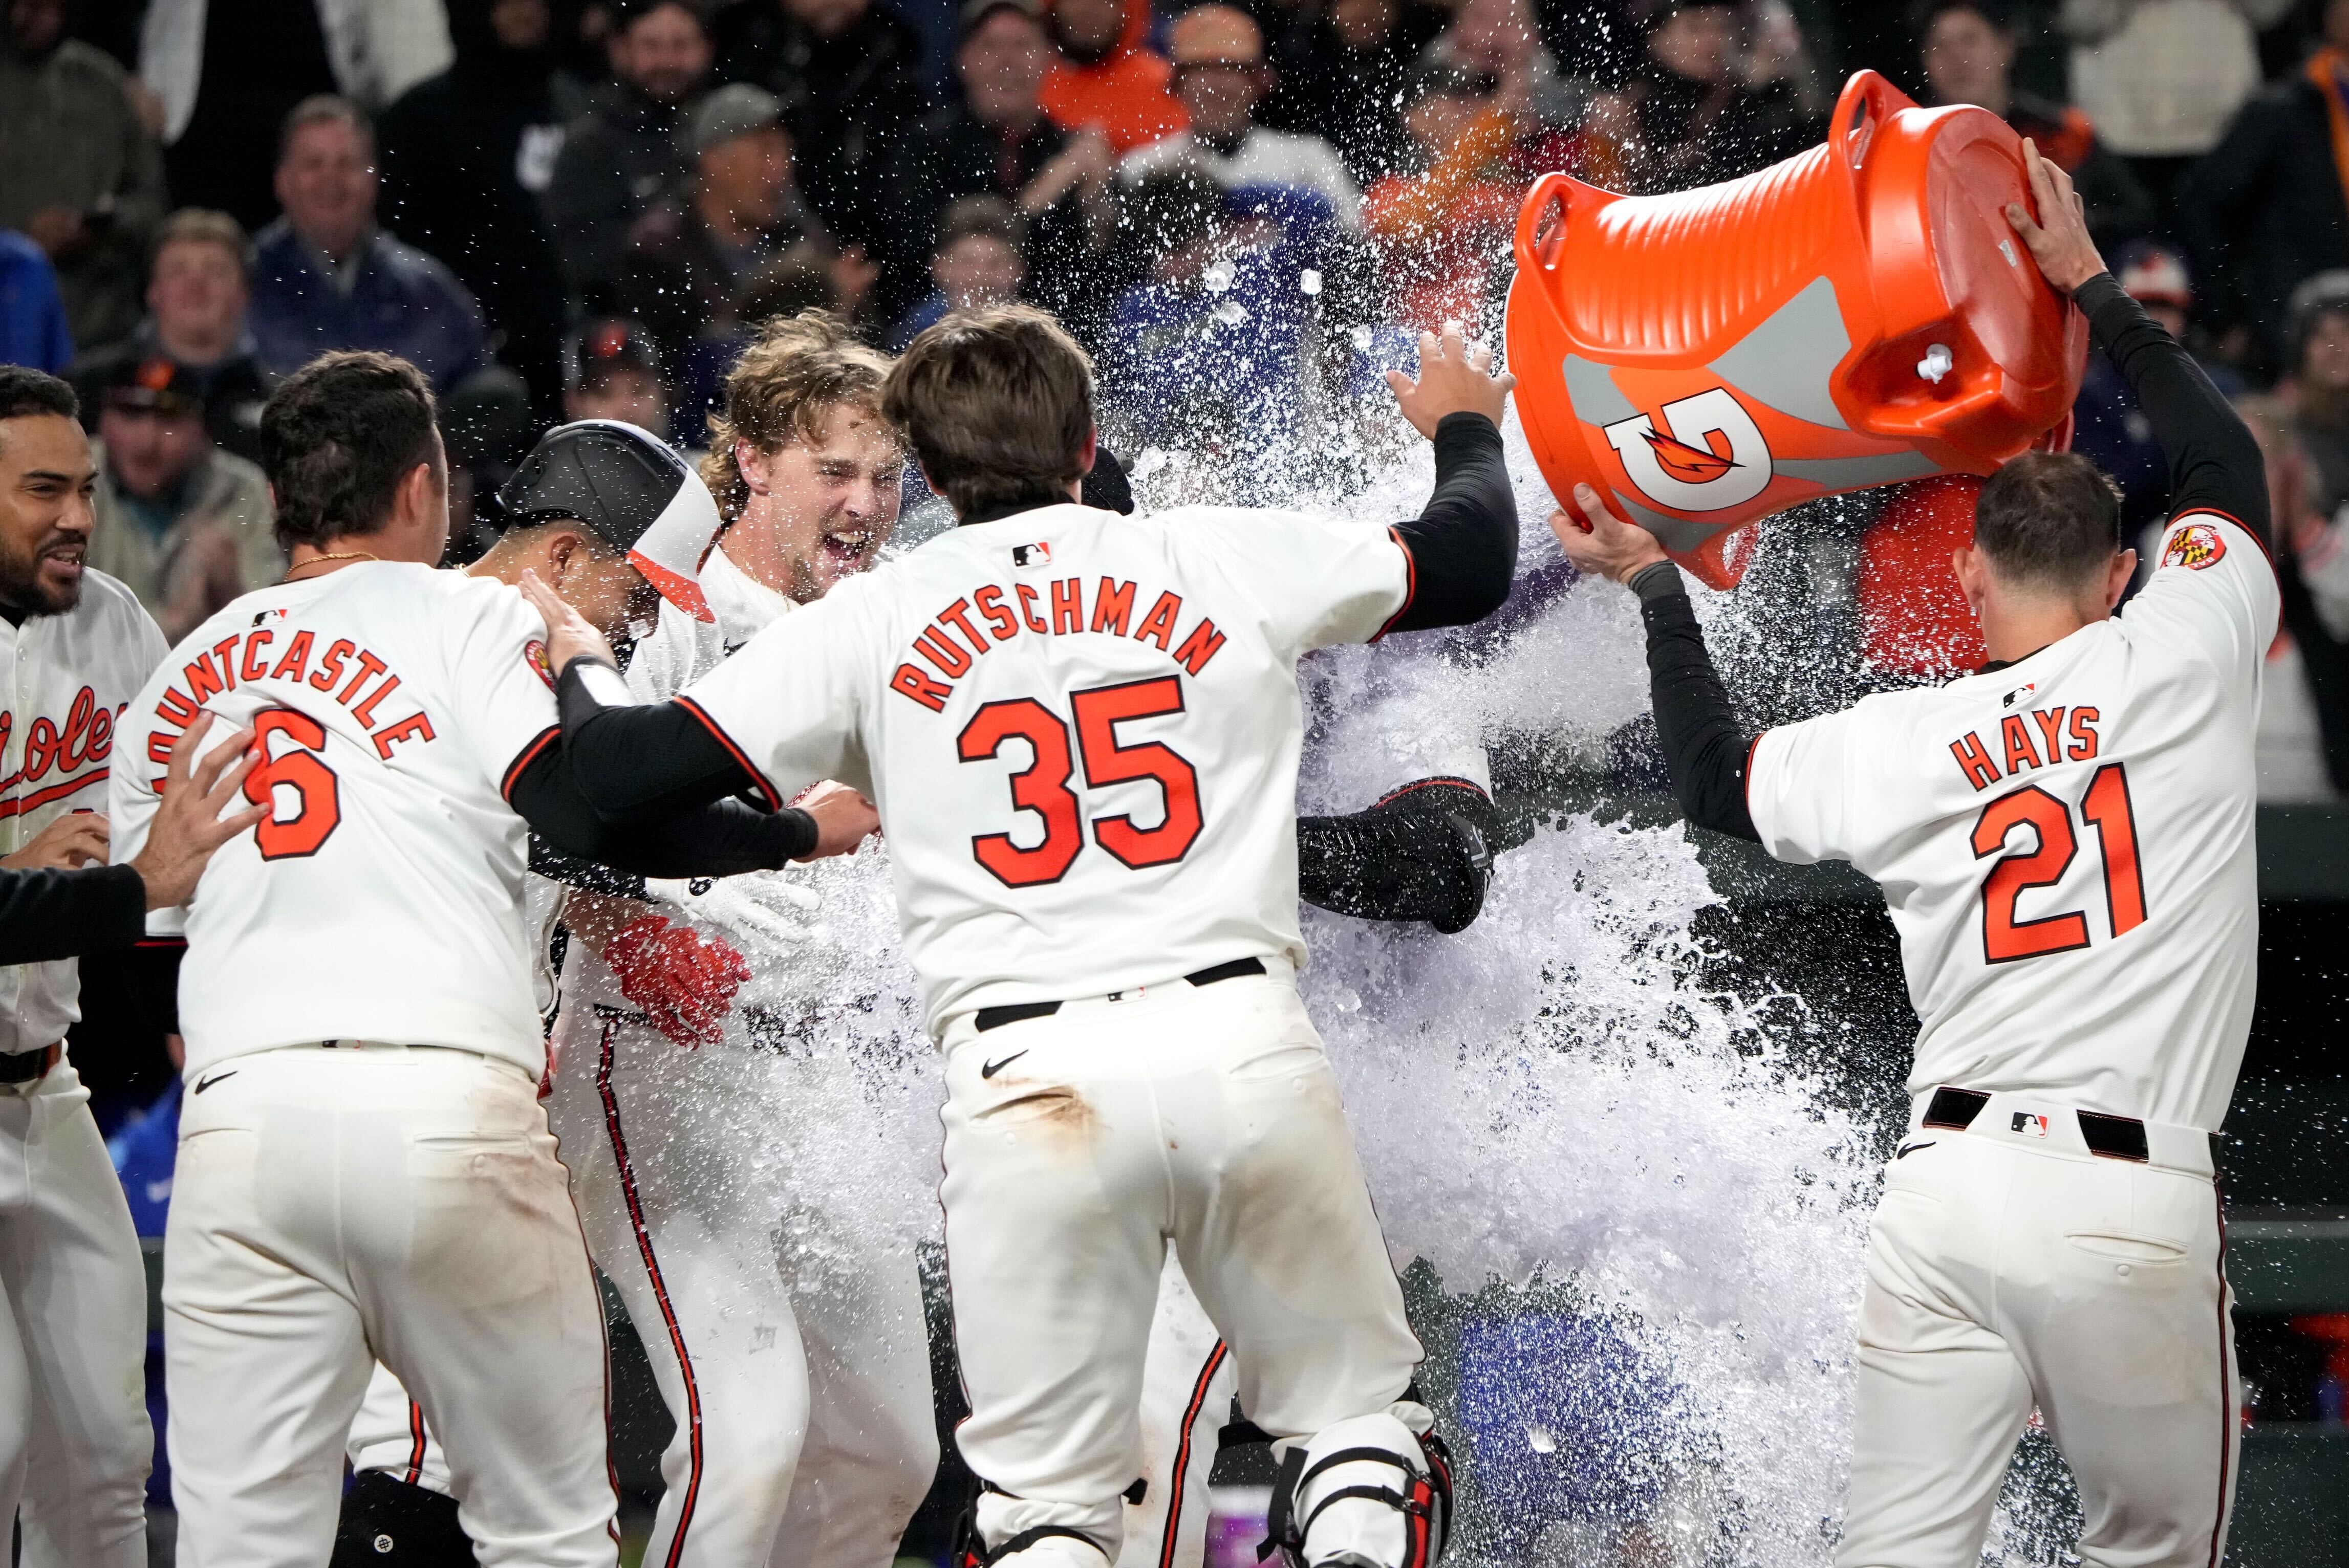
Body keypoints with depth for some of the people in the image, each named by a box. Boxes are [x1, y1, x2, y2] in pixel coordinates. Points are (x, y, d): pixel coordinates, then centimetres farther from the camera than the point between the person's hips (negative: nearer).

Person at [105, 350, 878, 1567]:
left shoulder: (180, 679, 23)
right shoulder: (462, 614, 9)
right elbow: (590, 817, -6)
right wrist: (803, 831, 6)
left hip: (238, 1118, 3)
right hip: (449, 1107, -3)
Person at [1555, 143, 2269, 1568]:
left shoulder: (1902, 744, 8)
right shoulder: (2184, 662, 3)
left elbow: (1714, 778, 28)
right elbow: (2227, 462, 22)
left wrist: (1657, 583, 37)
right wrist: (2091, 285, 30)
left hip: (1947, 1189, 2)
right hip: (2134, 1204, -2)